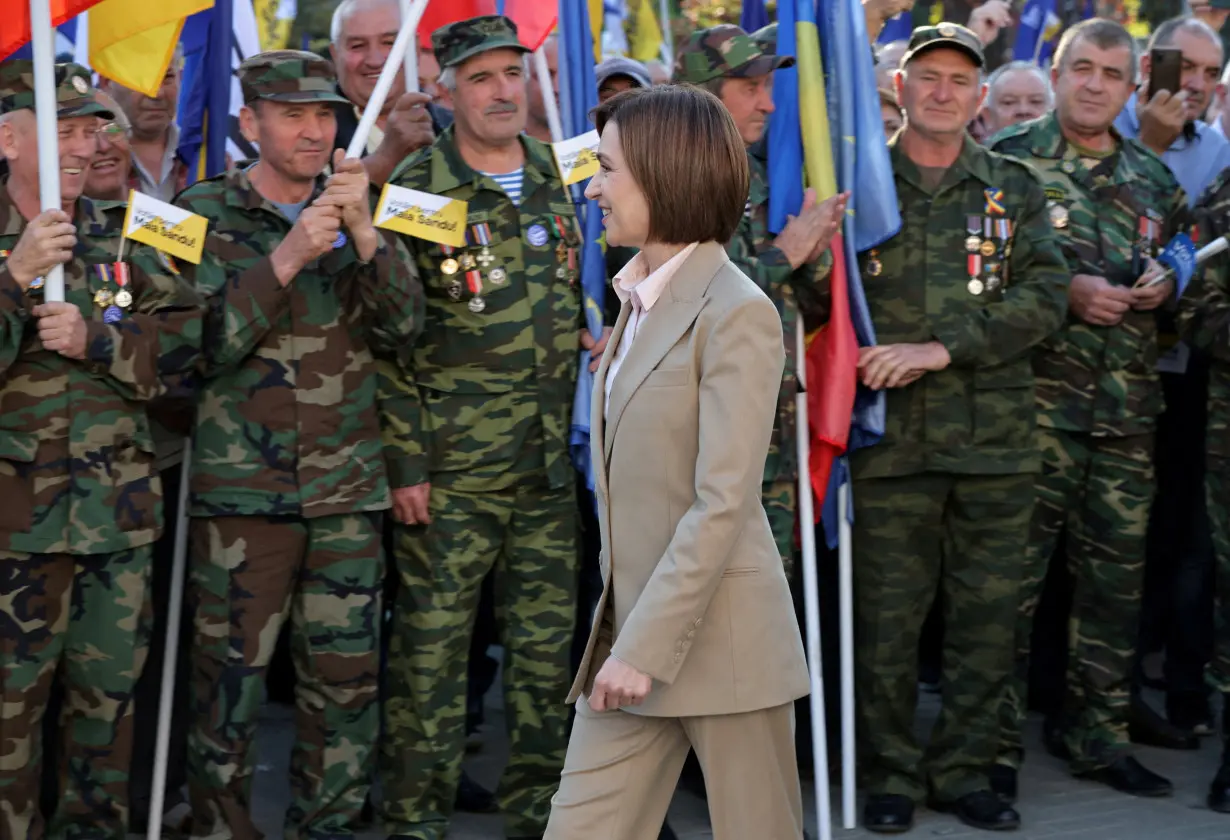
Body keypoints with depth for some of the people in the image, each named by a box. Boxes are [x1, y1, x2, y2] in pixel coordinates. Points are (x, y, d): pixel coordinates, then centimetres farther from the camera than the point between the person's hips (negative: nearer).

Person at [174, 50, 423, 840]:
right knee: (230, 677, 0)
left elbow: (402, 327, 1)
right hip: (242, 483, -3)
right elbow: (204, 345, -9)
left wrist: (364, 233, -12)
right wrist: (286, 258, -17)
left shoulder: (354, 208, 12)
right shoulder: (206, 213, 2)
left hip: (348, 485, 3)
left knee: (349, 676, 6)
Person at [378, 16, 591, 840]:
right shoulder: (416, 190, -7)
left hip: (550, 458, 5)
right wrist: (405, 461, -12)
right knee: (433, 639, 0)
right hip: (453, 462, -5)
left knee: (547, 638, 10)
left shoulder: (555, 173, 10)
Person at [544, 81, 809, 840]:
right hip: (631, 634, 8)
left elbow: (722, 505, -18)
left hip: (719, 640, -8)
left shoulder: (736, 313, -12)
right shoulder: (642, 301, 13)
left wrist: (647, 647, -20)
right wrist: (622, 634, 12)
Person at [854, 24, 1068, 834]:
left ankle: (963, 768, 20)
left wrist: (943, 348, -14)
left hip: (997, 438, 2)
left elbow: (1046, 296, -4)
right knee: (888, 616, 2)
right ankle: (891, 771, 16)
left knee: (987, 614, 7)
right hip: (891, 438, -1)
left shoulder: (1015, 188, 8)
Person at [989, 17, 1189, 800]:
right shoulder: (1011, 160, 0)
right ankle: (997, 739, 6)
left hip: (1128, 408, 5)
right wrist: (1064, 291, -14)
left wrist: (1163, 286, 2)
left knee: (1117, 574, 9)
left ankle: (1099, 732, 22)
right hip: (1036, 401, -5)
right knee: (1013, 573, -4)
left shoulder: (1154, 178, 16)